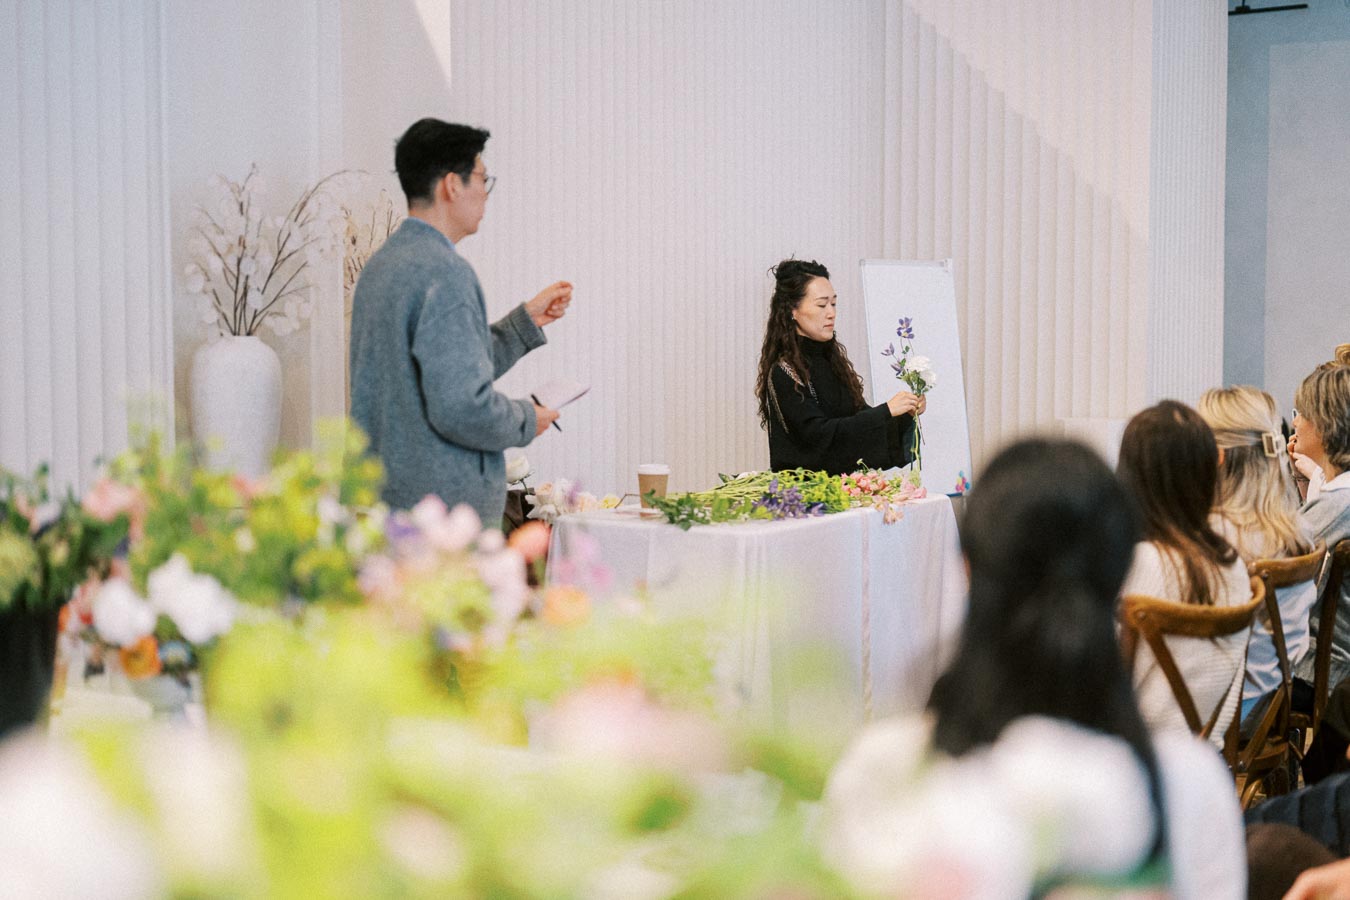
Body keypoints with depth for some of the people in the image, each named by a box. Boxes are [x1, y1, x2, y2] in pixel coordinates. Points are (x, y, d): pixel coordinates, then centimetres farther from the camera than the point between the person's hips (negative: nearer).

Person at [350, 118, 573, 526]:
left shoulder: (380, 266, 14)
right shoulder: (445, 273, -17)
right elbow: (463, 408, -22)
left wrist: (527, 319, 21)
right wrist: (525, 421, -4)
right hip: (444, 507, -10)